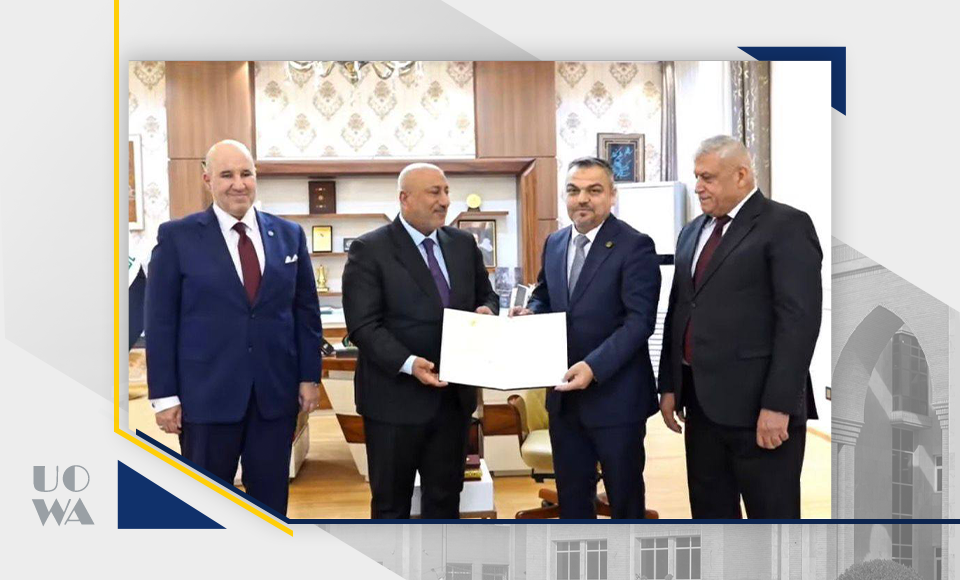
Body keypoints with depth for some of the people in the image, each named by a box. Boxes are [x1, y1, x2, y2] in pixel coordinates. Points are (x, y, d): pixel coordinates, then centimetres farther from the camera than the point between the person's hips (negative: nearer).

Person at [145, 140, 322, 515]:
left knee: (271, 498, 13)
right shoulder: (177, 236, -2)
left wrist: (309, 376, 5)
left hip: (276, 391, 3)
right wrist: (165, 395, -7)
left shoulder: (289, 234, 6)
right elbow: (160, 322, -3)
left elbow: (306, 310, 9)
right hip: (206, 394, -2)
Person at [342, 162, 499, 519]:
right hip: (396, 396, -5)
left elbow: (486, 296, 19)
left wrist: (486, 311, -6)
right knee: (391, 501, 10)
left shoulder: (463, 244, 8)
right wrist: (408, 364, -28)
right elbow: (363, 326, -15)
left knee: (445, 496, 16)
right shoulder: (369, 250, -9)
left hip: (453, 394, 5)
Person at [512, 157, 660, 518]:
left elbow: (639, 320, -19)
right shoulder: (554, 243, 9)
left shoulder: (635, 246, -12)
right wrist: (531, 311, -3)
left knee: (624, 495, 11)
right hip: (564, 395, 6)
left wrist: (594, 366, -29)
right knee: (571, 494, 17)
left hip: (615, 395, -6)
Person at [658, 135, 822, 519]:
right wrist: (669, 385, 13)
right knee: (709, 512, 16)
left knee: (773, 514, 5)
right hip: (701, 401, 7)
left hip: (757, 404, -7)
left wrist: (778, 404, -20)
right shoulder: (692, 232, 15)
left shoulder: (786, 226, -8)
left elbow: (800, 319, -15)